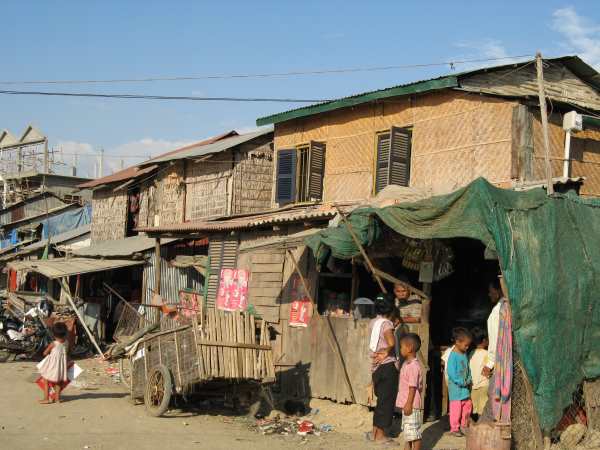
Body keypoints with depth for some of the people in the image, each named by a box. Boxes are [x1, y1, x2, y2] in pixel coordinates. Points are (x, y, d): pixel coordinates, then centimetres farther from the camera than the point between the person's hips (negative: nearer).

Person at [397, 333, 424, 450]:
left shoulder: (414, 366, -21)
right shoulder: (406, 363, 10)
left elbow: (413, 387, -22)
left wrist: (409, 404, -22)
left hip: (412, 405, -11)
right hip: (406, 404, 11)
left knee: (414, 432, -3)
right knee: (407, 431, 20)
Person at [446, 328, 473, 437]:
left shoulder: (464, 354, 8)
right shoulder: (453, 356, -17)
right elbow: (451, 373, -21)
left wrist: (468, 380, 3)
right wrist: (461, 382, -18)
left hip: (465, 387, 8)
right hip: (455, 387, -8)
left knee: (468, 405, 12)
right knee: (456, 407, -2)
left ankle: (463, 426, 27)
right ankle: (454, 428, 9)